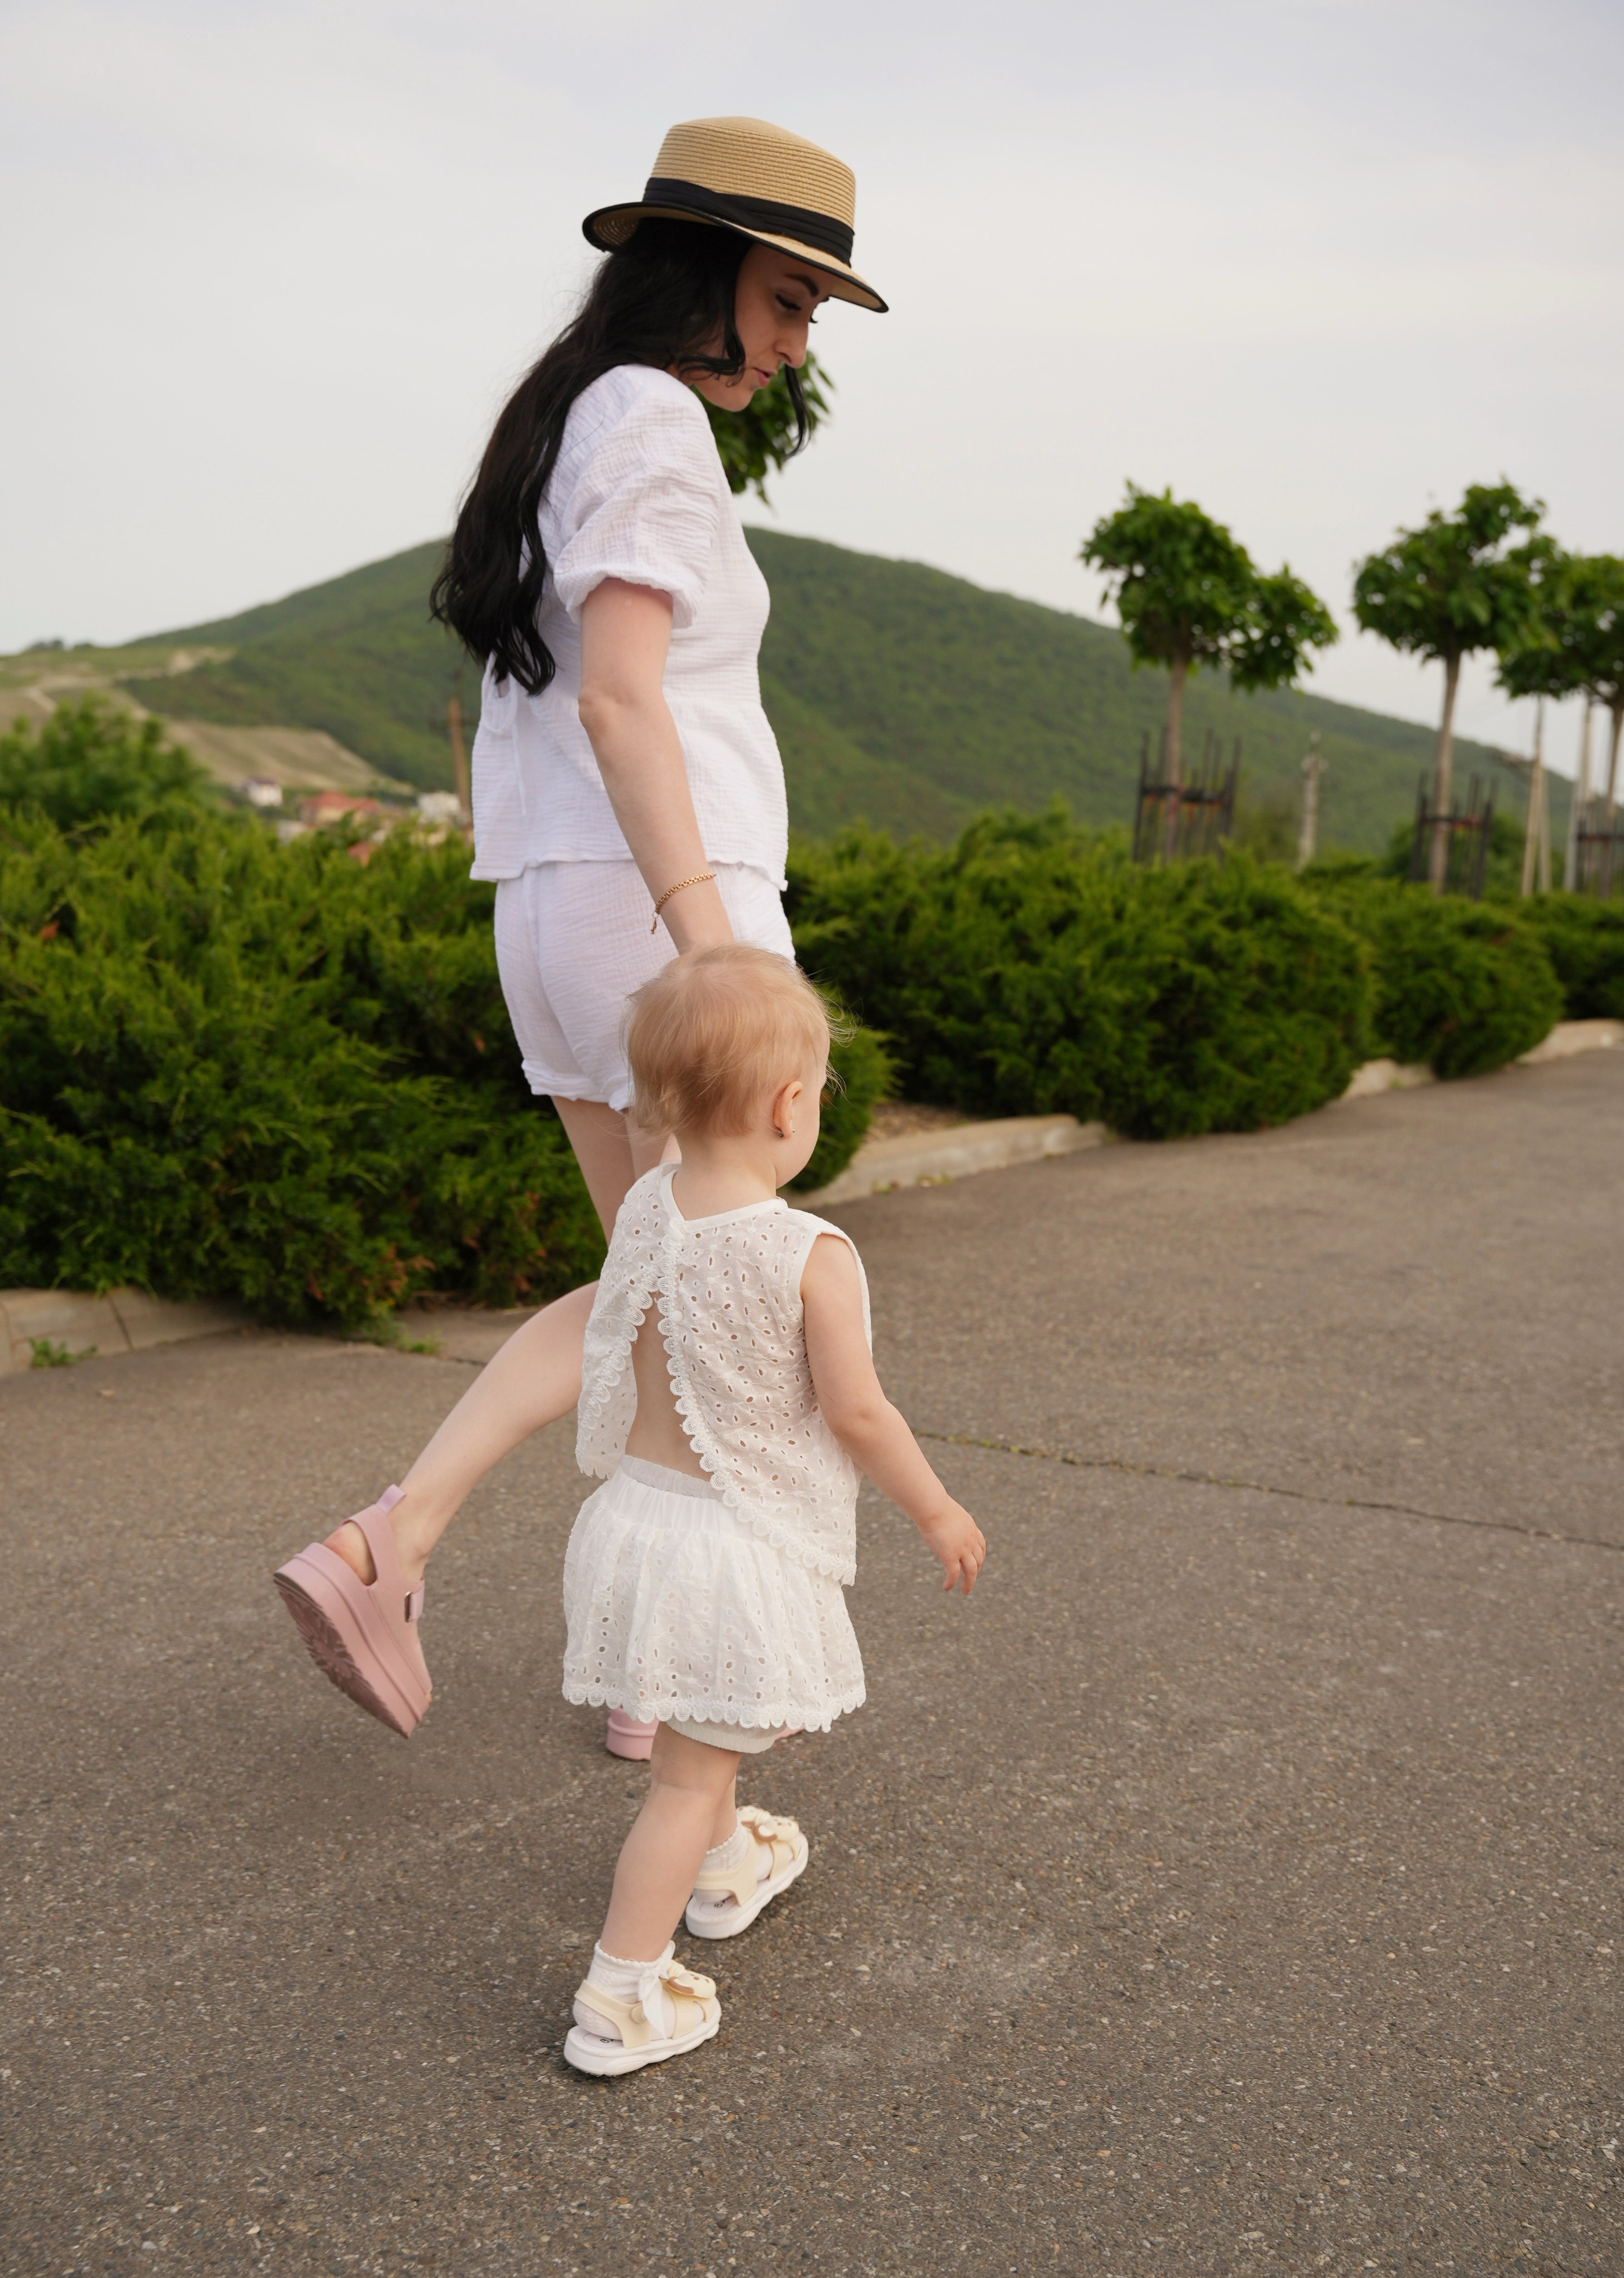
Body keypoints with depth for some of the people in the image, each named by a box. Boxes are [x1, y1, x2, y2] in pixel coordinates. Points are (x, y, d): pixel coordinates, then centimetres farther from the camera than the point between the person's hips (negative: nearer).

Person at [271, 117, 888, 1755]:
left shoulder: (554, 429, 19)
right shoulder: (654, 420, -10)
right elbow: (619, 697, -21)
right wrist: (711, 942, -26)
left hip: (555, 913, 9)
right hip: (664, 900, -9)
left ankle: (391, 1537, 8)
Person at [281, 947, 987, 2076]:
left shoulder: (644, 1210, -5)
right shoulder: (811, 1253, -21)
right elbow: (857, 1411, -15)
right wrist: (938, 1510, 0)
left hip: (637, 1511, 6)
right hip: (742, 1548, -6)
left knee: (705, 1736, 30)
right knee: (688, 1775, 5)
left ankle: (728, 1865, 53)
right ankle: (621, 1999, 9)